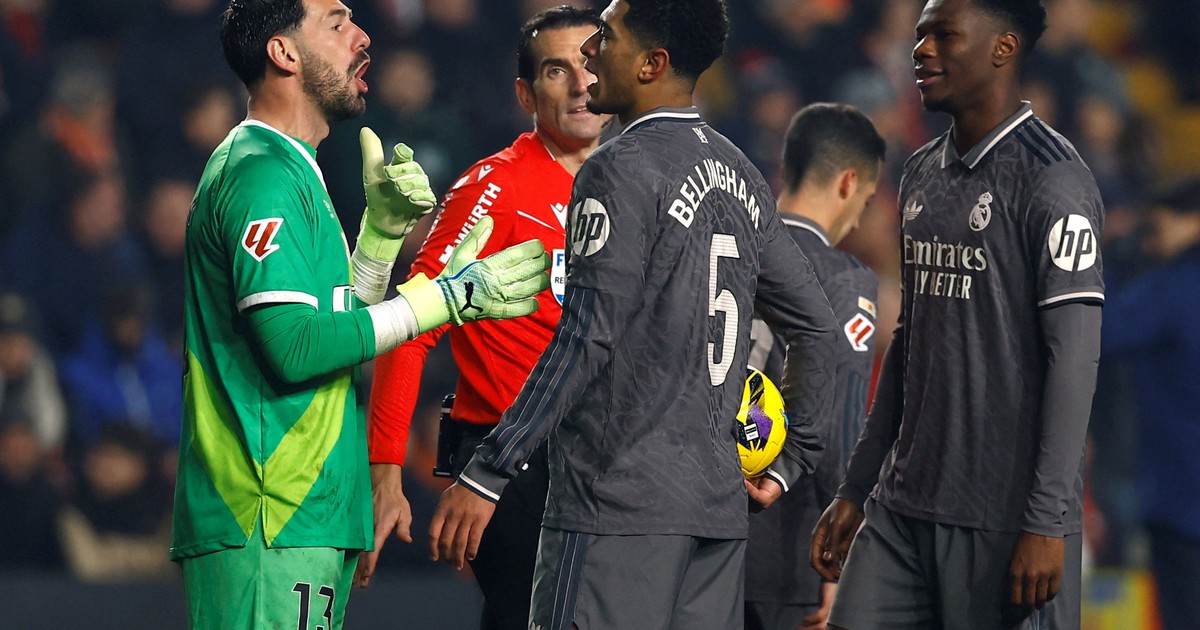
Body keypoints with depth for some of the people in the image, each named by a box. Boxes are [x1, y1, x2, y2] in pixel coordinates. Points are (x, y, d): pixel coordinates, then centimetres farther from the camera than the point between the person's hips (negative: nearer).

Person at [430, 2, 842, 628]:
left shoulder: (622, 170, -10)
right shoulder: (741, 177, 16)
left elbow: (585, 342, -17)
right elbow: (815, 324, 20)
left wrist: (485, 475, -17)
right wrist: (791, 460, 25)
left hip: (619, 506, -8)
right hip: (719, 506, 8)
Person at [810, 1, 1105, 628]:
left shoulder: (1051, 178, -10)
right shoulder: (921, 175, 16)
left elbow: (1074, 356, -15)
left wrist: (1046, 524, -19)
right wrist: (855, 489, 19)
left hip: (1006, 518, -8)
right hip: (903, 506, 8)